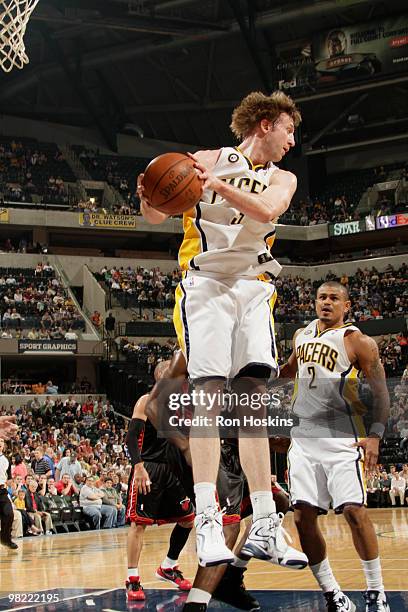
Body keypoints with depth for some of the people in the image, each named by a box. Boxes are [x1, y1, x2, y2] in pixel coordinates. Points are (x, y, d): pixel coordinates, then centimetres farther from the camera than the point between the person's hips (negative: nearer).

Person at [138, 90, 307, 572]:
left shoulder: (282, 179, 14)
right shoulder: (209, 160, 4)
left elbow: (266, 210, -11)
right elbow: (158, 216, 2)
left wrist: (218, 185, -26)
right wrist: (148, 196, -22)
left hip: (254, 288, 4)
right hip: (205, 283, -4)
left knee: (253, 400, -3)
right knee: (209, 396, -14)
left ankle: (264, 527, -4)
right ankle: (207, 520, -17)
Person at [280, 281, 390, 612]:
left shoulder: (357, 341, -5)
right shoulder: (302, 335, 14)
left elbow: (381, 390, -7)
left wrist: (375, 435, -17)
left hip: (339, 435, -6)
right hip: (303, 435, 6)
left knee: (354, 510, -14)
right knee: (303, 516, -1)